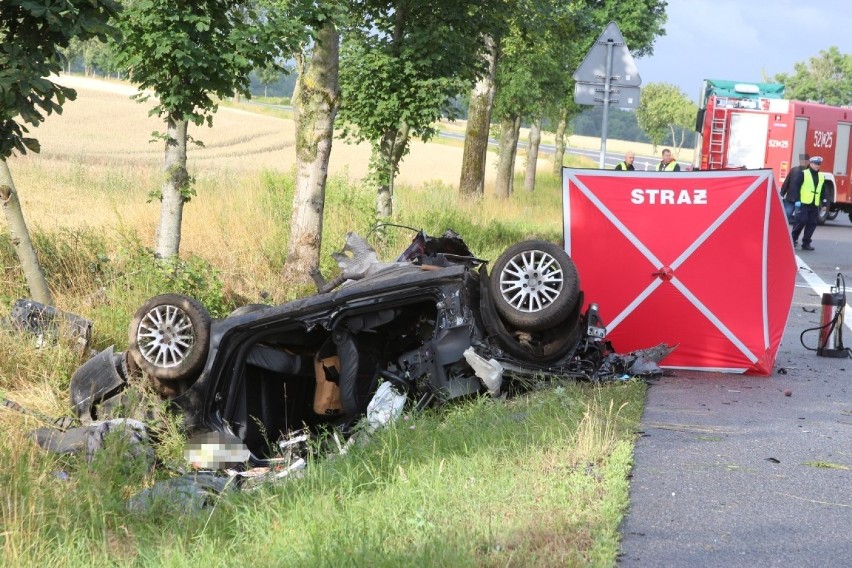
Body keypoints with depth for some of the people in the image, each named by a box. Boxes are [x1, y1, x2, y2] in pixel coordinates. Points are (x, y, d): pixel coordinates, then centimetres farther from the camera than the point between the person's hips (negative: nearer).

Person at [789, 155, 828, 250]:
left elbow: (823, 190, 25)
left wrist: (823, 200, 13)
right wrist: (797, 200, -12)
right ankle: (793, 238, 9)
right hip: (803, 203, -5)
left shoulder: (822, 176, 15)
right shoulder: (803, 174, -2)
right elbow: (796, 186, -6)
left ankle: (806, 243, 8)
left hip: (815, 205, 5)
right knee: (801, 221, -10)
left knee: (812, 224, 1)